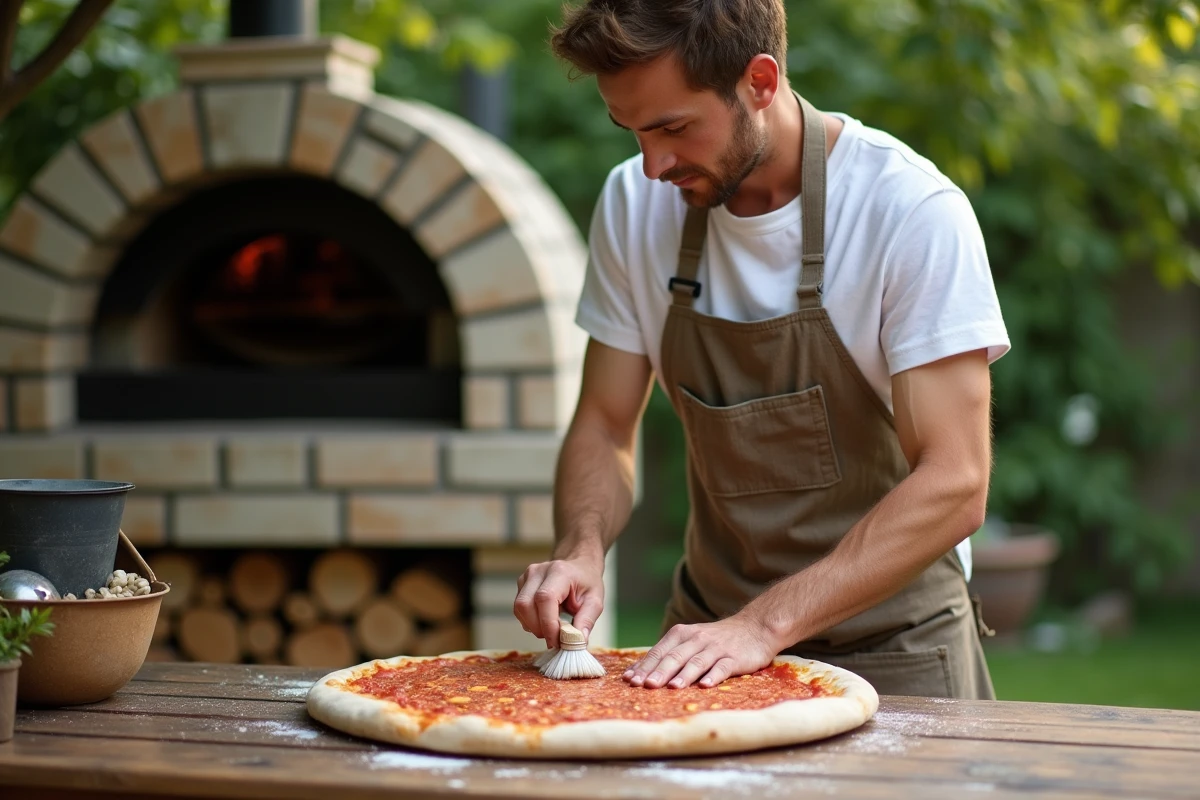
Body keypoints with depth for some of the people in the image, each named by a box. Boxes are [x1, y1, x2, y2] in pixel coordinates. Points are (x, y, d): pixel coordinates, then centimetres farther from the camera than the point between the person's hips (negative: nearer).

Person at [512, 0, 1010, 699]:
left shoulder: (914, 210, -18)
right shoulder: (634, 204, -4)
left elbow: (954, 485, -22)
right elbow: (605, 430, 3)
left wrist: (766, 625, -29)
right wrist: (580, 549, -17)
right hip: (712, 635, 3)